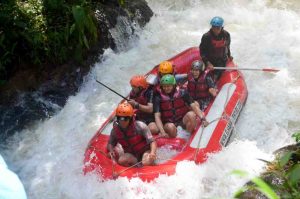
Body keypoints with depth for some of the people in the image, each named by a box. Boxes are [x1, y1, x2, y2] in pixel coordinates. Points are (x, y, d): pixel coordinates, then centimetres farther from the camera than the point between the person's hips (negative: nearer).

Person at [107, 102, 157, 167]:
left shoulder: (140, 126, -19)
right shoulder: (115, 130, -8)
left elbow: (152, 141, -20)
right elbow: (110, 143, 7)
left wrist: (152, 153, -39)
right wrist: (111, 150, -17)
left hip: (145, 151, -3)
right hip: (131, 155, 3)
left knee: (146, 163, -35)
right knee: (122, 160, -30)